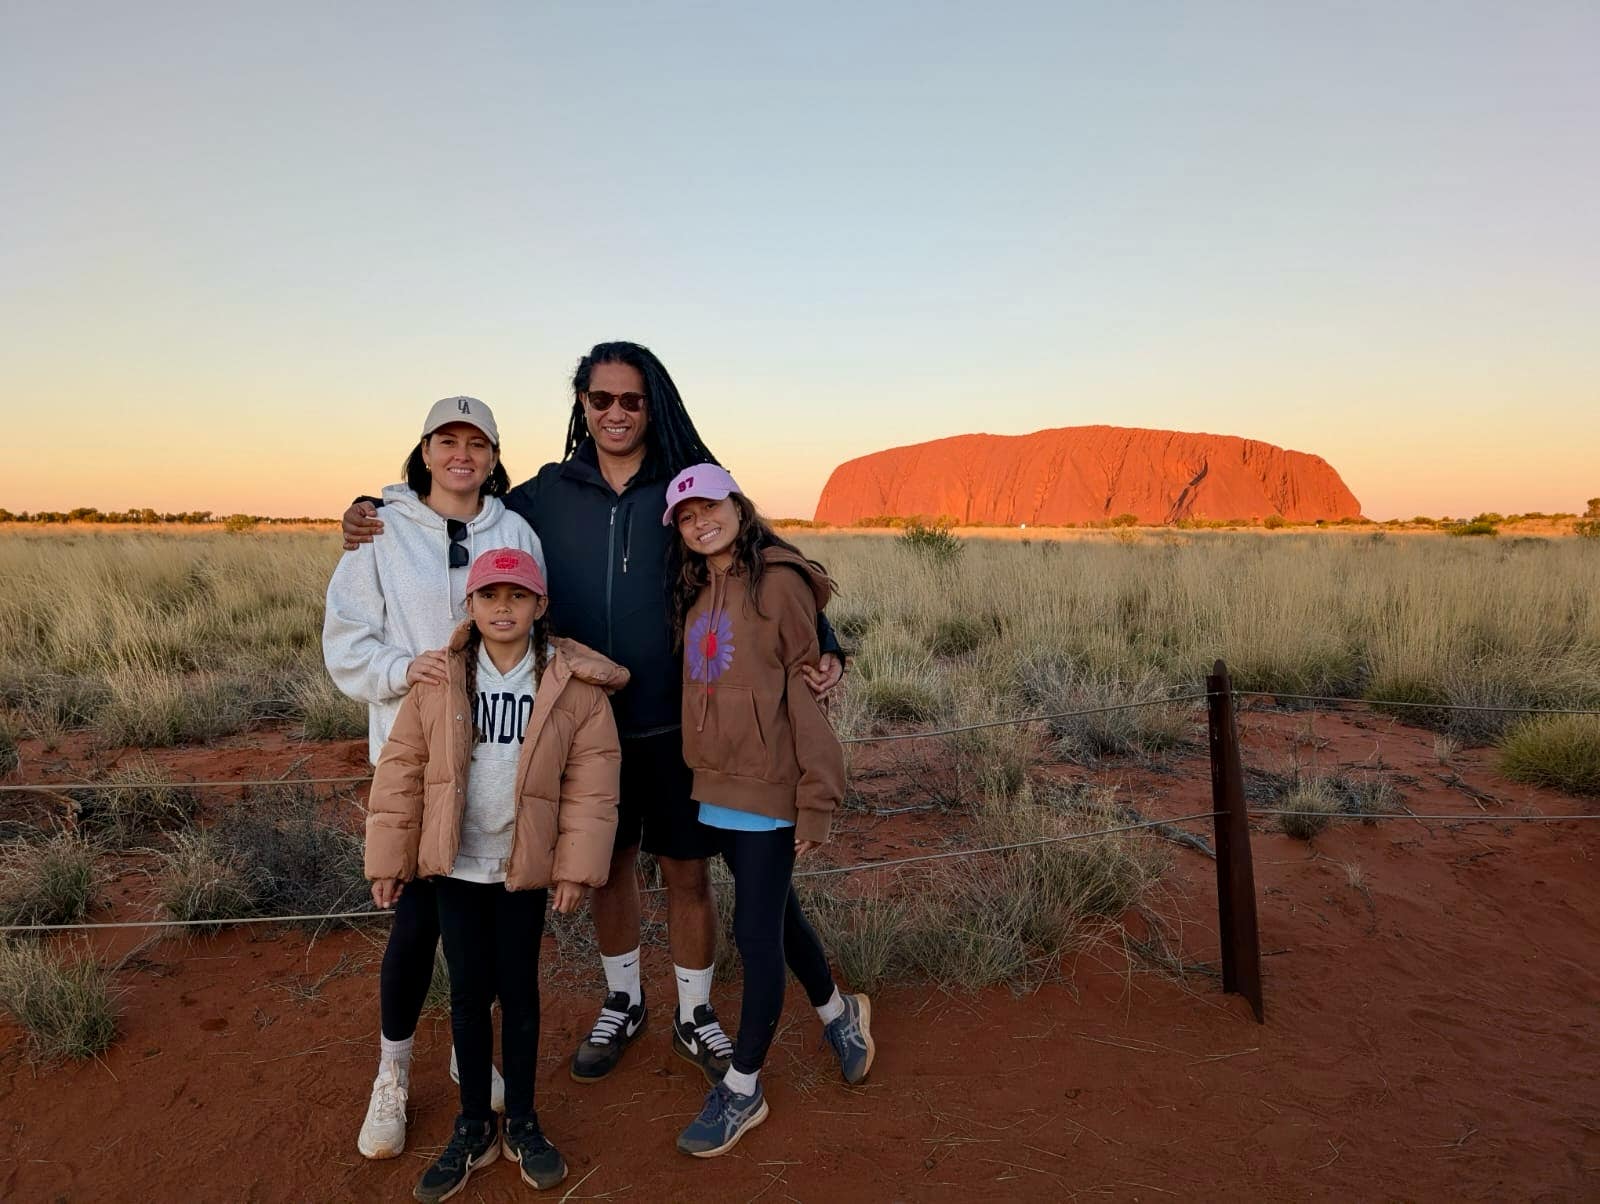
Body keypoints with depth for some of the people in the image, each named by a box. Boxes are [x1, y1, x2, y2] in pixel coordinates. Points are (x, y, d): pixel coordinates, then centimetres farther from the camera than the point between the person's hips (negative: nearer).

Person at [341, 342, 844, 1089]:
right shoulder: (549, 493, 2)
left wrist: (822, 646, -20)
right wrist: (376, 517, -3)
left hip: (678, 722, -2)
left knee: (687, 874, 9)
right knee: (608, 868, 17)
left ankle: (694, 1016, 32)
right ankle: (621, 1006, 39)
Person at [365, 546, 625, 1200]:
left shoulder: (573, 685, -9)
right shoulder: (436, 680, -5)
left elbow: (592, 781, -8)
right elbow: (402, 770, -1)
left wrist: (577, 865, -10)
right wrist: (389, 859, -1)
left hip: (525, 869, -1)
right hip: (455, 868, 1)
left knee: (519, 991, 11)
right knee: (467, 994, 10)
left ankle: (522, 1123, 30)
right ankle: (473, 1126, 29)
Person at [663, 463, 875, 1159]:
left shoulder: (779, 581, -12)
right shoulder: (694, 592, 10)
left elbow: (808, 694, -14)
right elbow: (696, 690, 13)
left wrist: (816, 800, -15)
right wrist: (695, 773, 4)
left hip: (768, 788, -7)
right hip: (715, 787, 7)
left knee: (757, 931, 2)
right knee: (776, 913, 20)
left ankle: (743, 1089, 20)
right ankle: (839, 1014, 44)